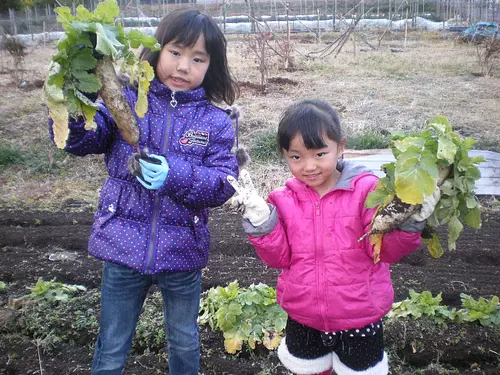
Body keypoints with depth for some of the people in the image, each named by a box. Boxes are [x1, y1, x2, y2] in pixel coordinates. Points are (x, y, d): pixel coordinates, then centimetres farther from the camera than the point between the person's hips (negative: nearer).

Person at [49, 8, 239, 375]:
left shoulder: (215, 121, -5)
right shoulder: (126, 99, -6)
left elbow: (224, 183, -12)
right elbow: (83, 141, -15)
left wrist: (175, 176, -28)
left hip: (182, 252, 1)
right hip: (124, 248, 0)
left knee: (184, 342, 25)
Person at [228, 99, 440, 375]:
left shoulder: (366, 190, -15)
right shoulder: (285, 200, -5)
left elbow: (384, 250, -15)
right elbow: (280, 257, -5)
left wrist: (406, 222, -33)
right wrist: (261, 221, -18)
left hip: (360, 318, -3)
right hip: (303, 318, 3)